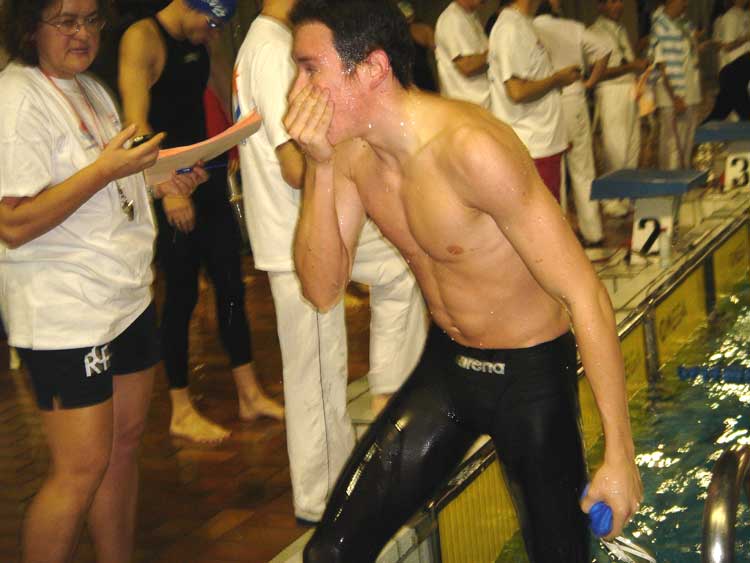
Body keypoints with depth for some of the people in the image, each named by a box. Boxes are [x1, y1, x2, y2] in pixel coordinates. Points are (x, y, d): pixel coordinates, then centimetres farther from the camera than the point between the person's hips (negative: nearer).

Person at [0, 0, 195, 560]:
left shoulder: (90, 88, 14)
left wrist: (158, 181, 6)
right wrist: (107, 168, -26)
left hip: (126, 296, 9)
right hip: (63, 313, -9)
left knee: (126, 439, 13)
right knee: (82, 467, -5)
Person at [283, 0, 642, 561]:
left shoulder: (470, 147, -29)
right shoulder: (350, 149, -7)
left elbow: (584, 295, -26)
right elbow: (323, 290, -8)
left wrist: (620, 453, -23)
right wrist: (319, 167, -21)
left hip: (531, 374, -5)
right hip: (445, 365, 6)